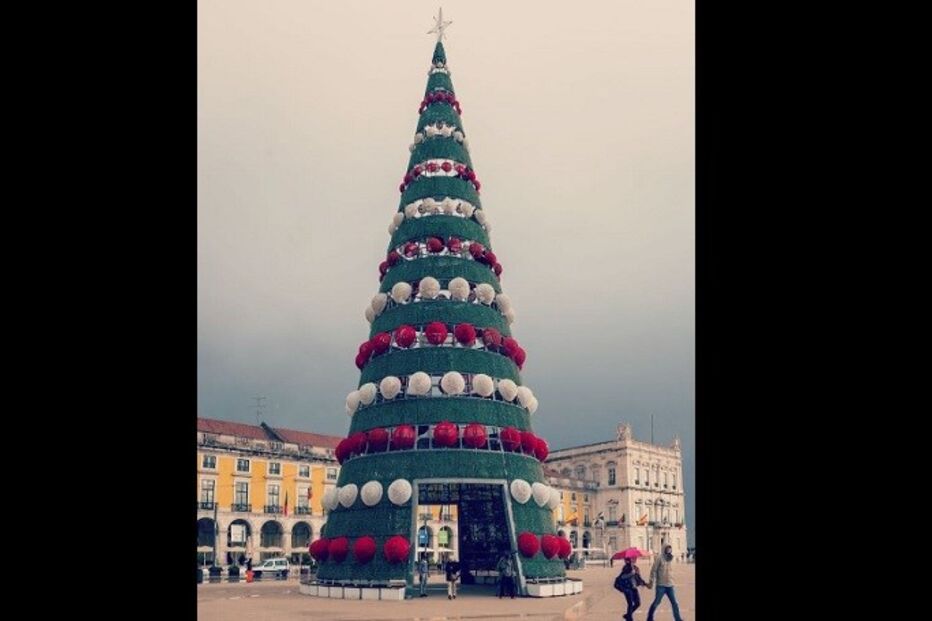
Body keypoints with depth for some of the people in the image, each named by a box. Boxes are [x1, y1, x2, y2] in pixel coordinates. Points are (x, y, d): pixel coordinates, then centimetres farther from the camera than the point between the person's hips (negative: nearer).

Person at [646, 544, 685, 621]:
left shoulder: (670, 558, 10)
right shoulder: (660, 558, -9)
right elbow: (653, 570, -9)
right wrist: (651, 582, -11)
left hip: (670, 585, 5)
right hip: (661, 585, -5)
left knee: (674, 603, 1)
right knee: (656, 602, 2)